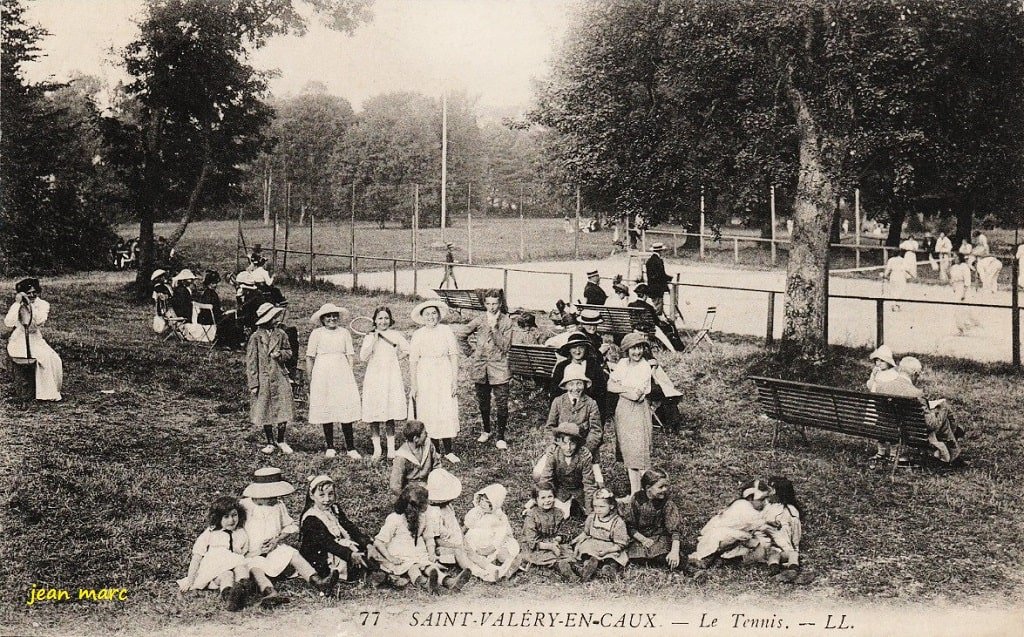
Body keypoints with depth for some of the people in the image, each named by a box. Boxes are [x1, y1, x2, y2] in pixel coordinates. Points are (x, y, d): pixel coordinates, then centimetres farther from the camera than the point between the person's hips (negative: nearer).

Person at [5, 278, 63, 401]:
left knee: (55, 360, -22)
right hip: (19, 341, -4)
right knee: (44, 358, -28)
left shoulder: (43, 305, -1)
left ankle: (53, 390, -10)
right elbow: (8, 322, -26)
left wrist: (30, 304, -23)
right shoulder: (17, 306, -7)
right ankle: (45, 393, -23)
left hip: (36, 340, 4)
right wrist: (18, 303, -25)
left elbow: (39, 321, -21)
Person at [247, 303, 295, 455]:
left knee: (283, 409, 0)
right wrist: (253, 383, -9)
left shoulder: (280, 334, 4)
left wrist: (280, 354, -8)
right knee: (265, 412, 6)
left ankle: (281, 441, 16)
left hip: (280, 377, 3)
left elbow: (288, 351, 16)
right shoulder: (256, 337, -6)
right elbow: (251, 361, -5)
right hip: (263, 379, -3)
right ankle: (270, 442, 19)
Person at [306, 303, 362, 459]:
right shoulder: (316, 333, 2)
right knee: (326, 411, 1)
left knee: (346, 410, -5)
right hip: (323, 374, -1)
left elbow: (350, 355, 9)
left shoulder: (344, 333, 8)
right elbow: (309, 357, 4)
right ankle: (330, 448, 11)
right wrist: (310, 379, 2)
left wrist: (349, 374, 0)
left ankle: (351, 448, -2)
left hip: (342, 372, 1)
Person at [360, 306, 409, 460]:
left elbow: (407, 350, 4)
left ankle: (391, 448, 4)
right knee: (374, 415, -2)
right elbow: (363, 357, -5)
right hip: (373, 377, 1)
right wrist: (374, 340, -10)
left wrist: (394, 356, 9)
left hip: (391, 377, -1)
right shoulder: (369, 337, 6)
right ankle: (376, 448, 3)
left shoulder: (396, 335, 5)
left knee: (390, 415, -1)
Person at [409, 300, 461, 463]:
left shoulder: (446, 331, 0)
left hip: (444, 376, 0)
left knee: (447, 412, -3)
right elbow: (413, 362, 0)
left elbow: (454, 356, 0)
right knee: (429, 414, 2)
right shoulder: (418, 335, 0)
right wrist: (413, 386, -2)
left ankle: (448, 451, 5)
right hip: (425, 377, 0)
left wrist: (455, 380, -5)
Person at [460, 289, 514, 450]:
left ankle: (500, 437, 1)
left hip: (499, 366, -3)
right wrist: (472, 351, 9)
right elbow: (462, 337, 16)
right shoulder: (479, 320, 3)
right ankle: (486, 431, 30)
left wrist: (494, 328, -17)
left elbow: (504, 346, -11)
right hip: (480, 366, 3)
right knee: (483, 402, 12)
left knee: (501, 403, -7)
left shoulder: (506, 321, -3)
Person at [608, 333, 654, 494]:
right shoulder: (623, 363, 6)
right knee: (628, 452, 9)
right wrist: (627, 389, -9)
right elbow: (610, 386, 3)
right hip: (623, 411, 6)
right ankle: (634, 492, 16)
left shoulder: (645, 367, -12)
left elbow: (636, 395, -18)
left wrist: (620, 388, -6)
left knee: (640, 452, -7)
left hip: (638, 412, -6)